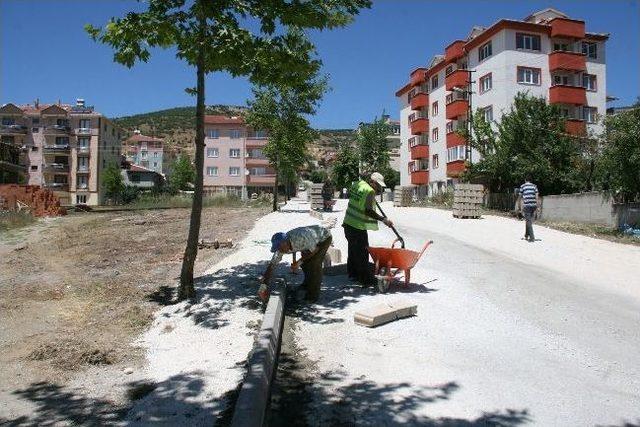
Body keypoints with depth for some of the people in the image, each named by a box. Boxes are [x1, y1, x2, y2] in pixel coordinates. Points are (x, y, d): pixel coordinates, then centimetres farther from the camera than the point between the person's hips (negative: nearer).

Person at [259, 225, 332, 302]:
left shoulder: (300, 238, -42)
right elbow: (271, 265, -18)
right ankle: (307, 284, 36)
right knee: (305, 262, 7)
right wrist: (263, 285, -24)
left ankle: (313, 295, -2)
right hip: (312, 238, 7)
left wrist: (299, 262, -24)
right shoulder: (281, 246, -21)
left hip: (324, 237, -6)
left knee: (314, 264, -16)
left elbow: (315, 249, -24)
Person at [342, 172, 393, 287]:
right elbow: (368, 211, -28)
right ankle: (366, 279, 1)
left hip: (348, 223, 9)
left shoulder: (358, 184, 8)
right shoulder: (370, 191, -18)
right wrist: (383, 219, -30)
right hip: (358, 227, -9)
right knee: (362, 253, -3)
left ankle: (353, 273, 33)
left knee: (353, 249, 20)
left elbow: (349, 193, 28)